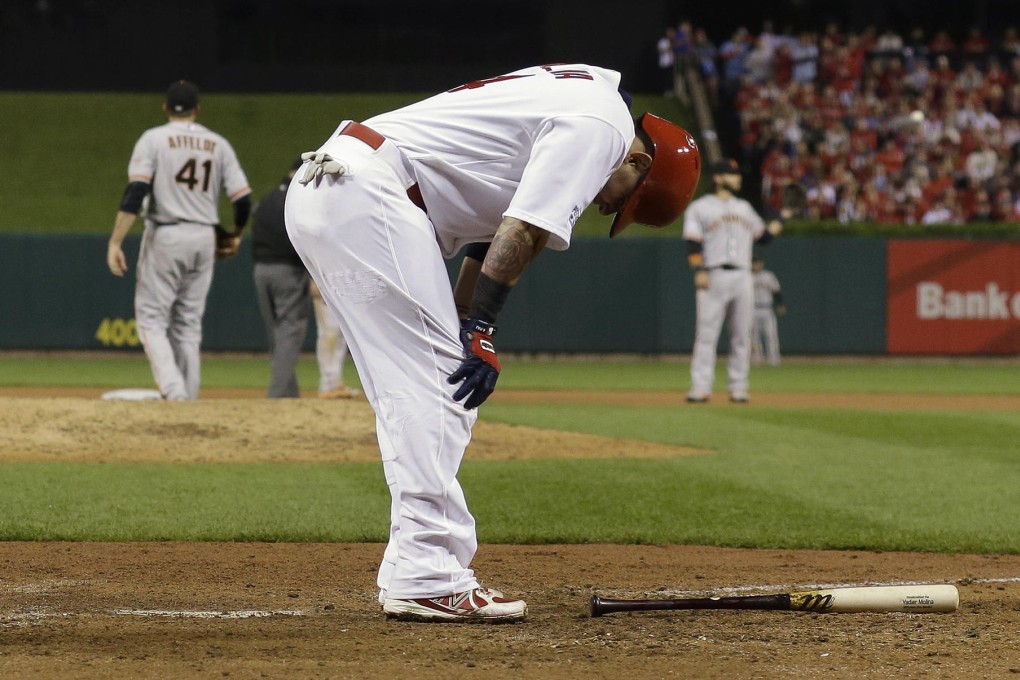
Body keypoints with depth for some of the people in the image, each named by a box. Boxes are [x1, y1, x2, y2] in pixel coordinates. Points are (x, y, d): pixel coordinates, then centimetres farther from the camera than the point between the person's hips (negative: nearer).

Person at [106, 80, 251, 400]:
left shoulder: (153, 139, -3)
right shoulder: (218, 144, 7)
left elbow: (135, 193, -14)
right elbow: (243, 199, 3)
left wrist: (115, 243, -16)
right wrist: (234, 236, 22)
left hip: (164, 237, -4)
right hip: (204, 239, 4)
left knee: (151, 318, 1)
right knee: (189, 323, 13)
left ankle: (173, 389, -18)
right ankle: (188, 399, 10)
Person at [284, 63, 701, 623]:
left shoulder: (572, 97, 25)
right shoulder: (603, 124, -5)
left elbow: (491, 232, 22)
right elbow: (524, 229, -15)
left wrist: (467, 332, 13)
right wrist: (480, 331, -15)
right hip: (369, 192, -10)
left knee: (421, 389, 12)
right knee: (431, 382, -10)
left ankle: (414, 573, 11)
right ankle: (426, 580, -13)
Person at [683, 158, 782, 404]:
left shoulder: (745, 207, 21)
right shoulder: (700, 208, 4)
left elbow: (763, 235, 21)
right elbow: (693, 243, -5)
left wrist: (783, 217, 11)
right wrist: (699, 271, -17)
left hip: (742, 278, 5)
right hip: (713, 277, -5)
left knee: (741, 336, 2)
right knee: (706, 334, -9)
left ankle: (738, 388, 5)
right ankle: (700, 388, -9)